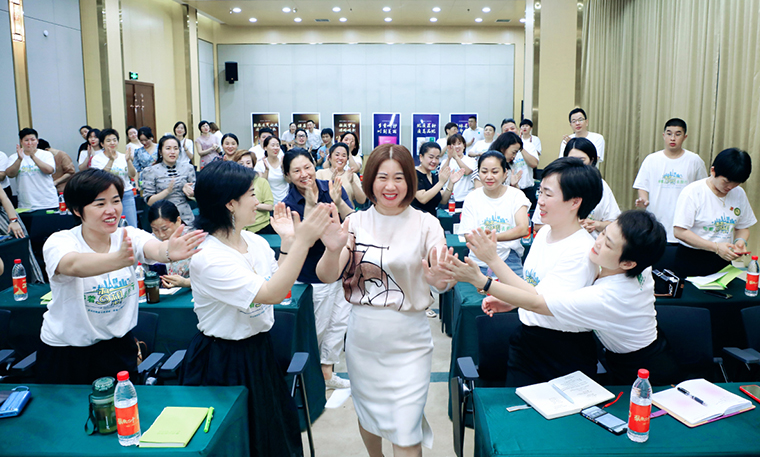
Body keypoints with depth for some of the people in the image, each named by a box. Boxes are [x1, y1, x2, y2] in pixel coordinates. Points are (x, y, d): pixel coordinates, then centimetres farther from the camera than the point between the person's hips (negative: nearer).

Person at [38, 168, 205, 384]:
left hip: (118, 346, 2)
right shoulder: (59, 242, -17)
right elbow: (74, 265, -40)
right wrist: (118, 259, -61)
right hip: (65, 352, -2)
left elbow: (154, 249, -32)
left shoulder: (129, 236, -10)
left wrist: (168, 252, -57)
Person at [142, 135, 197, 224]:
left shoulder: (188, 167, 9)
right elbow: (149, 201, -2)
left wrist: (188, 190, -10)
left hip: (186, 217, 2)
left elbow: (194, 195, 12)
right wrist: (167, 191, -15)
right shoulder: (150, 171, 2)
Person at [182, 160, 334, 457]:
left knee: (274, 432, 22)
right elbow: (270, 294, -31)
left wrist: (287, 242, -7)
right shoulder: (207, 258, -25)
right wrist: (302, 241, -32)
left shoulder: (255, 241, -1)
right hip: (224, 363, -7)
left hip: (259, 351, 7)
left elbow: (281, 289, 2)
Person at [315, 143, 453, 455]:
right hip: (362, 338, 3)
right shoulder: (356, 222, 0)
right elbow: (327, 277, -8)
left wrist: (439, 279, -38)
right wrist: (333, 251, -30)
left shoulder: (426, 224, -5)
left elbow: (444, 283, -13)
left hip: (409, 342, -2)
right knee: (367, 414, 22)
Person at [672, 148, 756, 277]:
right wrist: (716, 247, -21)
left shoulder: (739, 194, 6)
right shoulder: (692, 192, -12)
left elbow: (743, 227, 17)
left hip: (722, 261, 5)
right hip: (691, 261, -5)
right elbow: (679, 231, -18)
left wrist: (740, 240, -7)